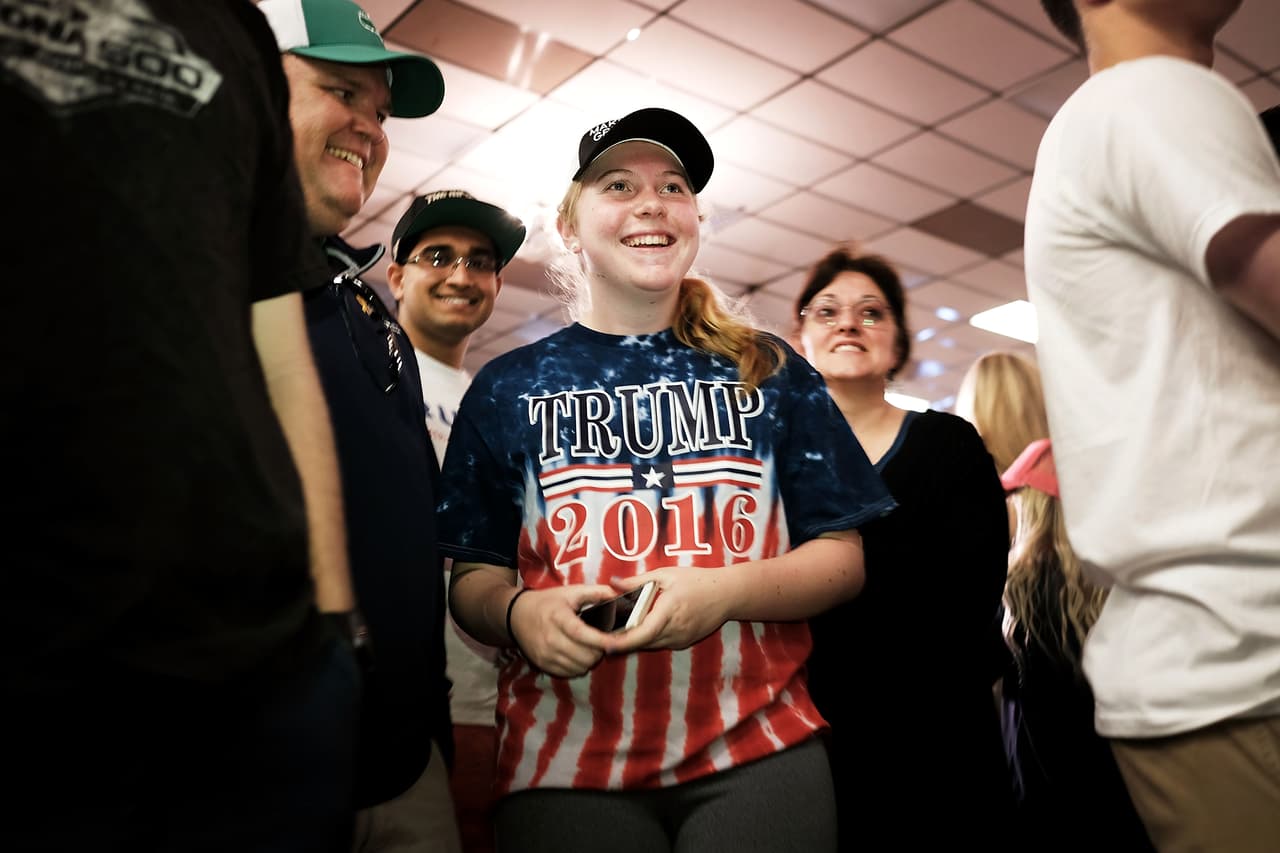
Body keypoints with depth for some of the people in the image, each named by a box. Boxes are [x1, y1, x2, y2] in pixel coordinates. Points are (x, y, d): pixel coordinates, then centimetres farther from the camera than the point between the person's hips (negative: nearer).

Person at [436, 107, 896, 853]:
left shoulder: (769, 373, 7)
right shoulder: (509, 388, 7)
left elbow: (841, 556, 5)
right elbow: (473, 575, 8)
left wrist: (727, 591, -13)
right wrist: (518, 612, -15)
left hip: (759, 748, 0)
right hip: (567, 762, 0)